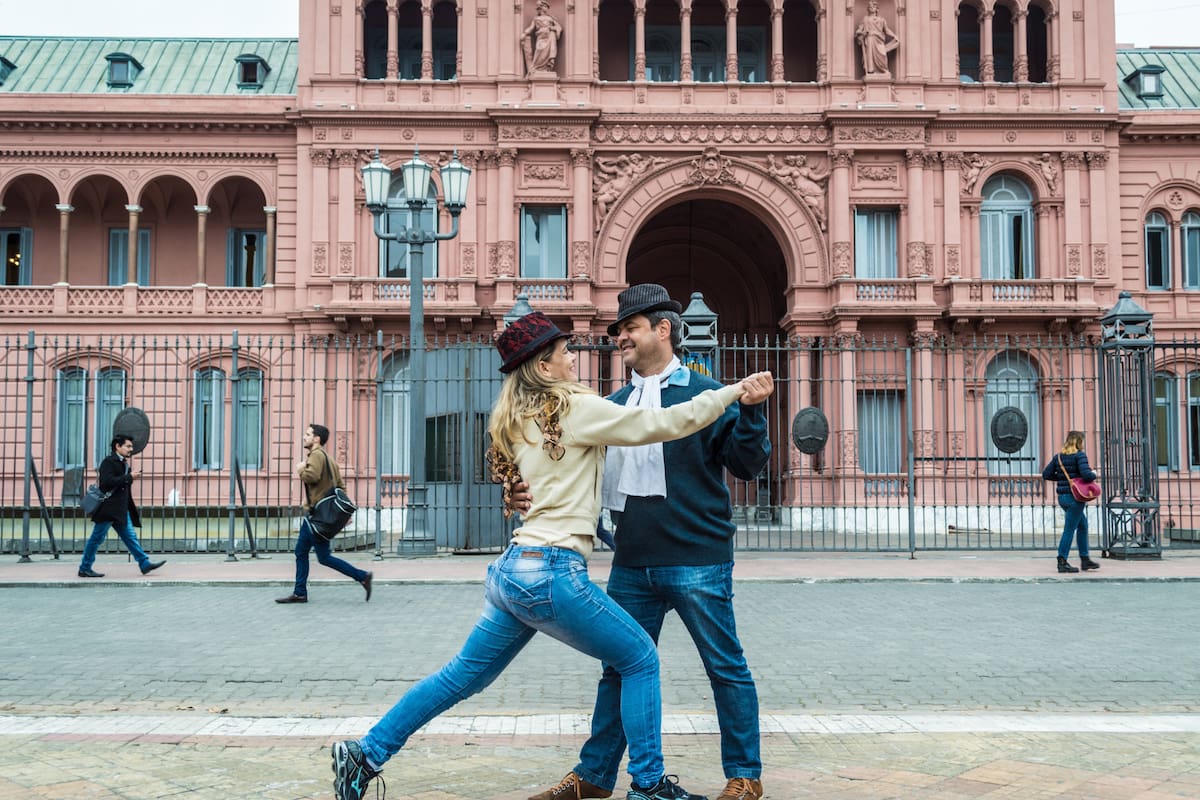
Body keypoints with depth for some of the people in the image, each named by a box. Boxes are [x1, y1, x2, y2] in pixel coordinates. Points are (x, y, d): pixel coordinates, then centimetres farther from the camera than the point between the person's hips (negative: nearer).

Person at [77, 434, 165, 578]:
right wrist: (129, 477, -20)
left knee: (130, 536, 7)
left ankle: (145, 564, 6)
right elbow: (107, 482, -23)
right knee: (97, 538, -1)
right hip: (108, 508, -9)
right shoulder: (109, 461, -10)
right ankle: (85, 568, 8)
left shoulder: (123, 463, 17)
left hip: (121, 509, 9)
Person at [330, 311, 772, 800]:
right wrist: (733, 391, -1)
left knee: (463, 676, 18)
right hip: (552, 574, -8)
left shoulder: (517, 421, 15)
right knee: (640, 660, 8)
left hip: (511, 569, 8)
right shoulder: (575, 408, -7)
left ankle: (366, 754, 20)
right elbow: (665, 423, -8)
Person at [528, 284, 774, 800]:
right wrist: (540, 493, -2)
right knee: (619, 670, 13)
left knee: (726, 669, 5)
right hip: (632, 565, 6)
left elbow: (747, 465, -7)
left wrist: (750, 412, -22)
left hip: (697, 563, -5)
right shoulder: (615, 405, 13)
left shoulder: (706, 395, -3)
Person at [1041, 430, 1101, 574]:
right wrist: (1094, 474, -1)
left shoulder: (1058, 456, 9)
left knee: (1082, 525, 20)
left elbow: (1046, 474, 8)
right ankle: (1062, 562, -3)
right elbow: (1086, 475, -22)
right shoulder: (1080, 455, -11)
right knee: (1069, 529, -3)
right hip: (1075, 497, -7)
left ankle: (1085, 559, 24)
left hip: (1062, 497, 7)